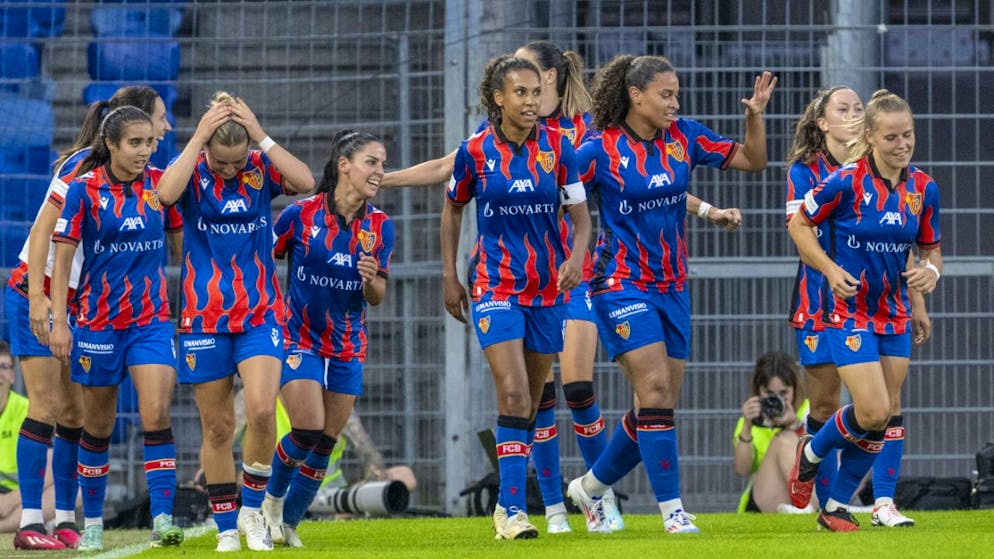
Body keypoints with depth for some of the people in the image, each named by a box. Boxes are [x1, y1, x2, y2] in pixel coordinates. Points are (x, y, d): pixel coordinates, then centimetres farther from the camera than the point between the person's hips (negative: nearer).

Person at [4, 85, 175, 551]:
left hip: (78, 303, 7)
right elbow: (43, 230, -19)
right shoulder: (86, 165, -17)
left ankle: (66, 519, 6)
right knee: (47, 408, -11)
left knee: (76, 414, 3)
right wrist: (38, 298, -24)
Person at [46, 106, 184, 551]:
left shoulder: (160, 184, 1)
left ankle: (163, 521, -17)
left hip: (152, 320, 1)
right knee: (97, 426, 8)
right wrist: (58, 321, -10)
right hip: (99, 322, -1)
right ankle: (92, 523, 22)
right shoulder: (84, 189, -7)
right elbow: (62, 256, -5)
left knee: (156, 415, -15)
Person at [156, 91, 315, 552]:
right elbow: (166, 193, -25)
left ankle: (251, 508, 2)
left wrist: (260, 135, -19)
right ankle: (227, 528, 13)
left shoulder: (262, 168, 0)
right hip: (205, 318, 0)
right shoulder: (192, 169, -3)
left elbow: (305, 182, -19)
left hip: (260, 314, 0)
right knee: (217, 428, 3)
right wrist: (199, 138, -23)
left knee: (261, 410, -18)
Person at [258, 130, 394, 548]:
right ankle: (273, 497, 11)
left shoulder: (379, 226, -2)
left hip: (348, 347, 4)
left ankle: (289, 522, 20)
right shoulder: (301, 215, -13)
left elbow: (377, 298, 2)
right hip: (300, 338, -4)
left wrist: (370, 280, -19)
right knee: (308, 430, -16)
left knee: (325, 445, 4)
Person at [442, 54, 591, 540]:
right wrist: (449, 276, 8)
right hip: (495, 284, -3)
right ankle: (513, 509, -17)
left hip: (549, 286, 3)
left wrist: (576, 257, -17)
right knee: (513, 394, -17)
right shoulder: (475, 151, -5)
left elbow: (580, 215, 2)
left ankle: (506, 504, 25)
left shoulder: (557, 146, -3)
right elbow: (452, 209, 11)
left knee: (530, 403, 10)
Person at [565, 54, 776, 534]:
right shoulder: (601, 150, -11)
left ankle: (591, 486, 26)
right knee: (655, 390, -17)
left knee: (659, 405, 7)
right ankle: (672, 510, -14)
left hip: (672, 287, 6)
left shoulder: (684, 136, 3)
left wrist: (755, 115, -6)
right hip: (623, 285, -6)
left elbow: (753, 160, 9)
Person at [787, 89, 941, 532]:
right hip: (849, 310, -6)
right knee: (873, 410, -16)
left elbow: (931, 247, 12)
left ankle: (836, 507, 19)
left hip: (895, 314, 6)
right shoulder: (846, 182, -16)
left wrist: (931, 270, -11)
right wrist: (830, 269, -15)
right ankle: (811, 453, 14)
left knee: (883, 416, 5)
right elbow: (799, 223, -4)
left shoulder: (923, 189, -1)